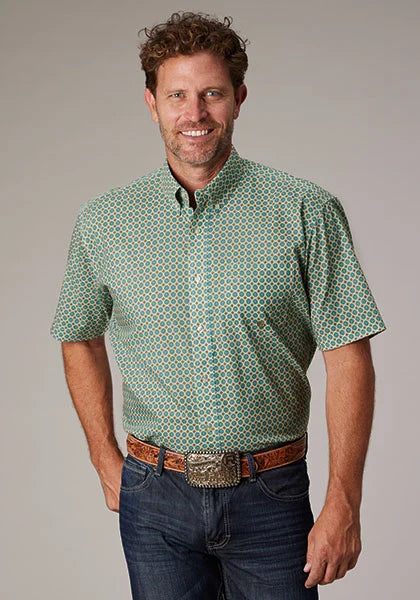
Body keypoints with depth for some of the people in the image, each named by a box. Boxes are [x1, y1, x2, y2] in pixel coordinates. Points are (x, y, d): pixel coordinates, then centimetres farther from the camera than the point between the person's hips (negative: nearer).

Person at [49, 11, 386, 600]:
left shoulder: (308, 212, -6)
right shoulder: (103, 221, 0)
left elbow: (349, 358, -7)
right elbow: (81, 338, 14)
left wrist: (343, 502, -10)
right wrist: (107, 463, 10)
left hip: (270, 494, -1)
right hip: (155, 497, 2)